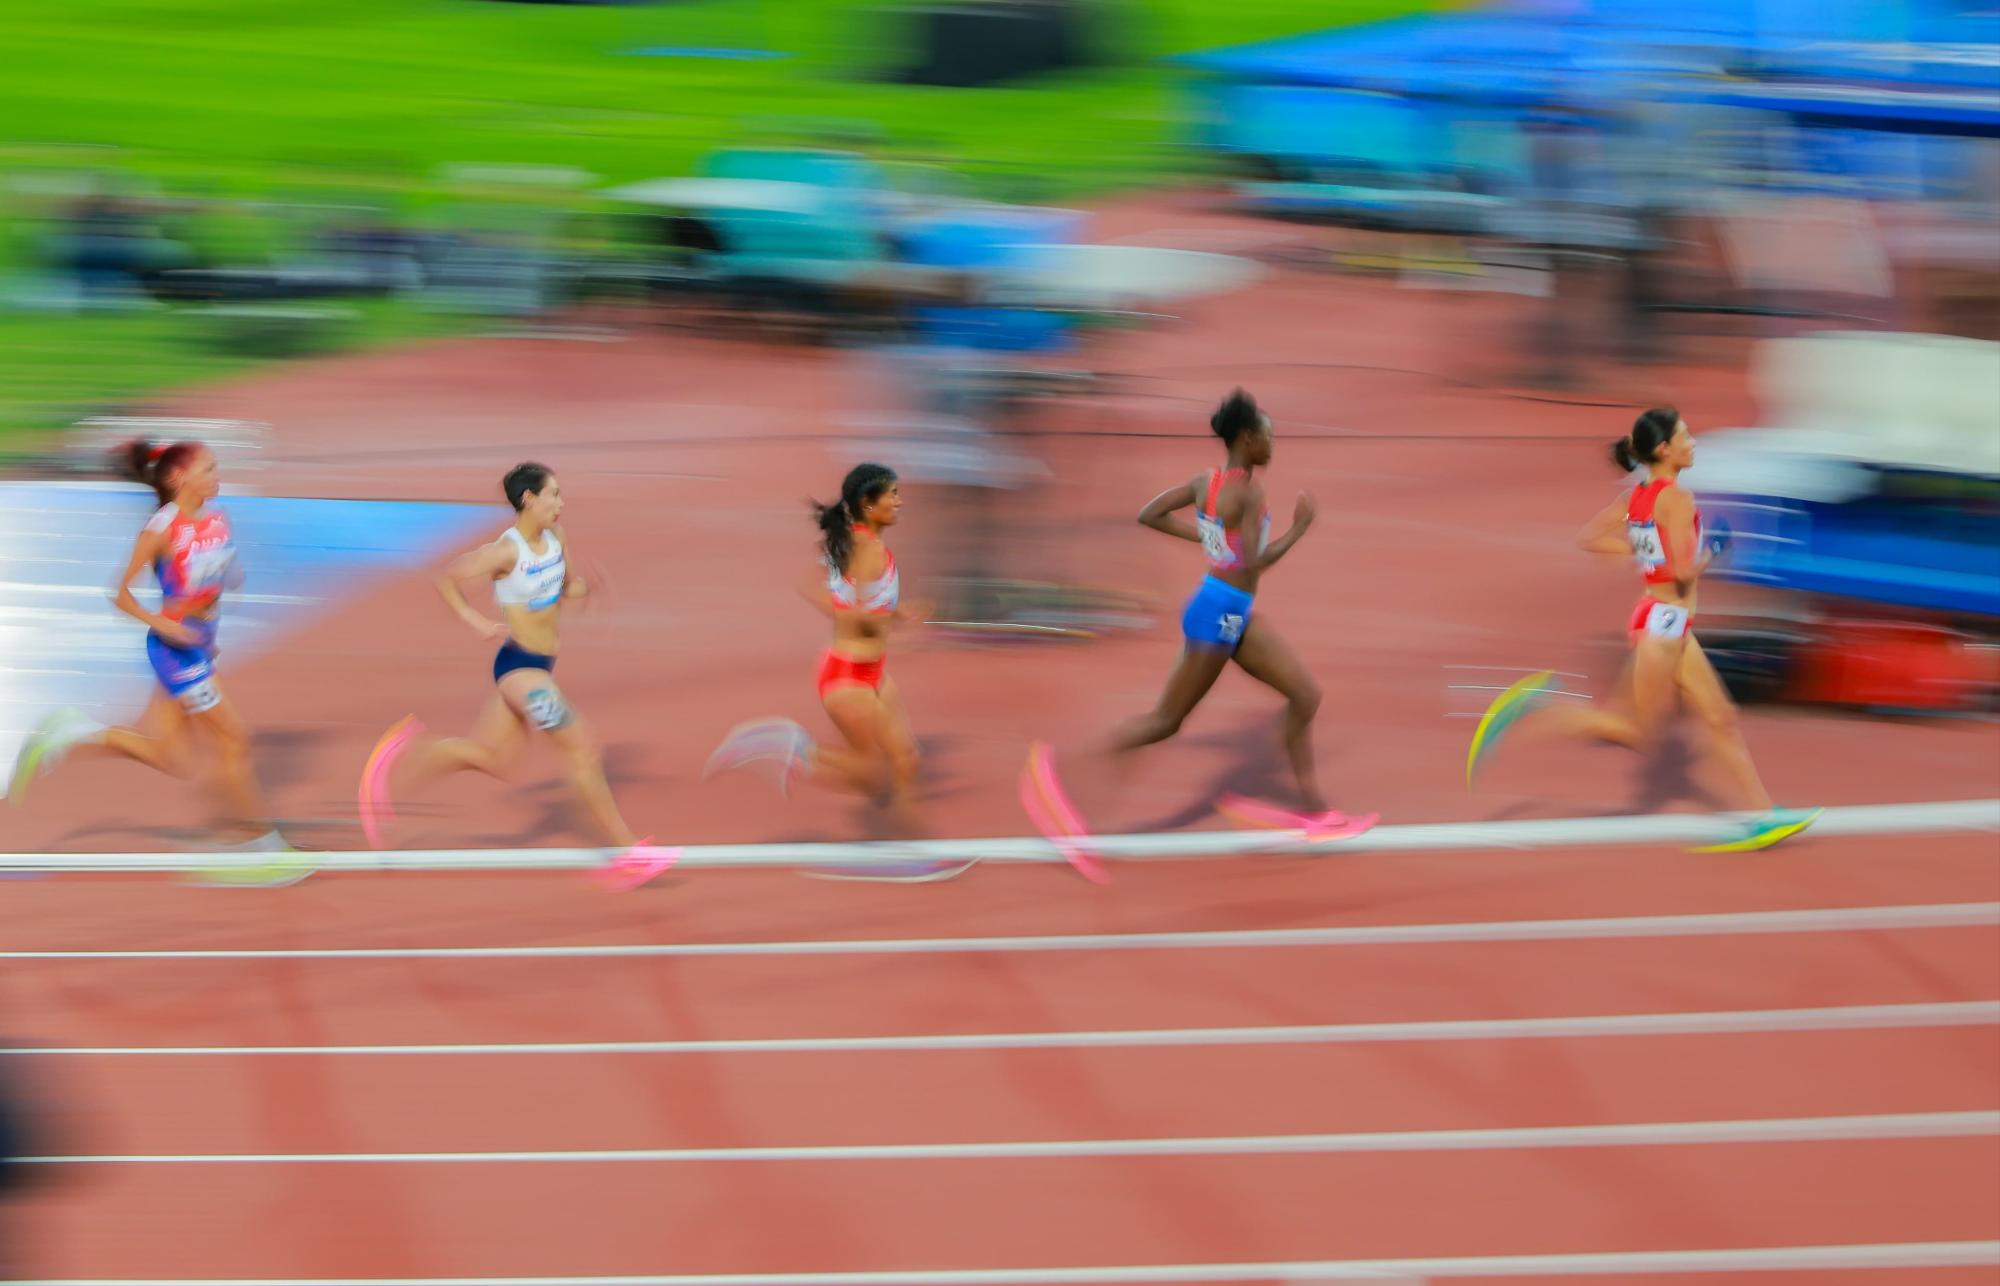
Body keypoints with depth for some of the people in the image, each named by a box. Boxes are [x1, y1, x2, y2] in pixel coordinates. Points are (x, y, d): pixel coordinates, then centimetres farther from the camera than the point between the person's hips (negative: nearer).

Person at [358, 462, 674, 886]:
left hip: (538, 666, 9)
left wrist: (581, 585, -4)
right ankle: (625, 851, -5)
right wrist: (475, 621, -19)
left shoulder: (556, 539, 4)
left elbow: (565, 588, 19)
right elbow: (446, 579, -10)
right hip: (520, 665, -9)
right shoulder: (506, 551, -18)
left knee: (491, 757, 15)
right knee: (582, 751, -10)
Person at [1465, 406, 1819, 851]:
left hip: (1673, 628, 10)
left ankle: (1761, 815, 12)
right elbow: (1684, 570, -24)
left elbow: (1590, 539, 10)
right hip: (1663, 620, -10)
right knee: (1638, 731, 0)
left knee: (1721, 719, 10)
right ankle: (1527, 710, -2)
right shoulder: (1676, 498, -17)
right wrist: (1707, 553, -4)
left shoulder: (1637, 494, 8)